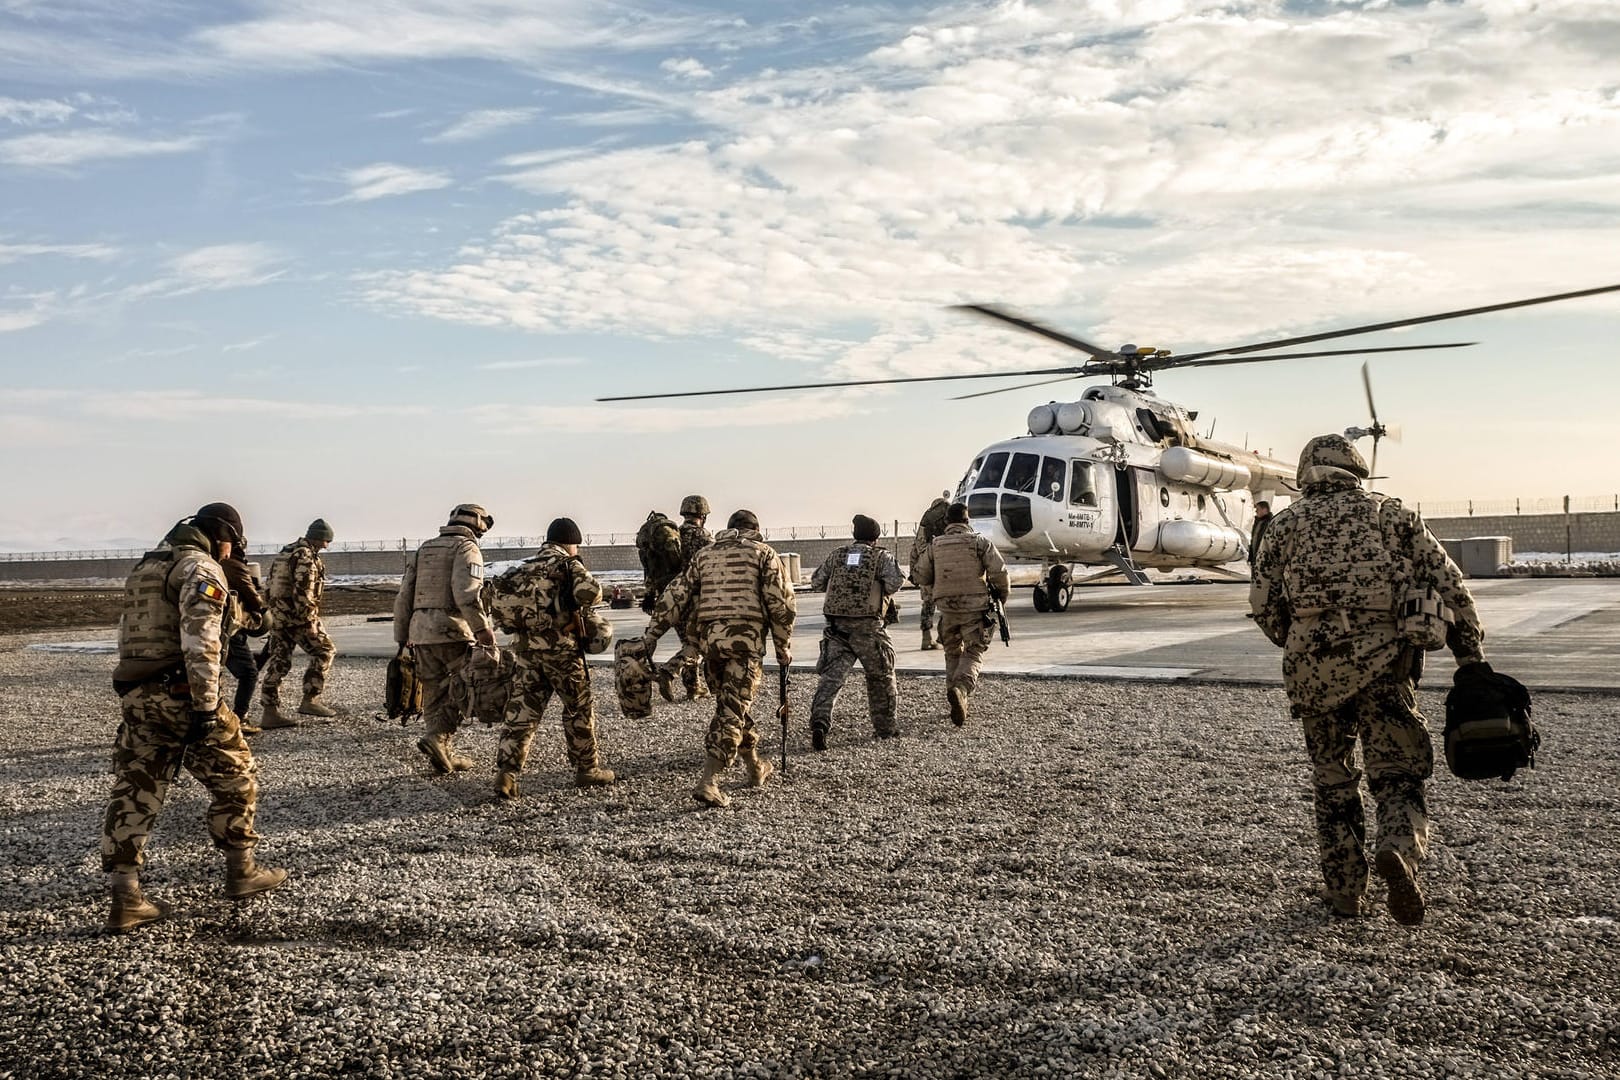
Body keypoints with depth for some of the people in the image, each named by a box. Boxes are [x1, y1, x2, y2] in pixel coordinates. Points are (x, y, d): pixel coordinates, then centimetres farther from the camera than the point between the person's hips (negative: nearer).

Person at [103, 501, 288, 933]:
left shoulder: (146, 565, 20)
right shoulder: (201, 569, -9)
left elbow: (129, 633, 23)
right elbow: (200, 643, -20)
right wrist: (206, 708, -21)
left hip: (135, 695, 8)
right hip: (178, 692, -8)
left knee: (135, 791, 7)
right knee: (233, 775, 8)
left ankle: (125, 899, 6)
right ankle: (241, 871, 18)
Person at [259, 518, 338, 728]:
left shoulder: (285, 552, 19)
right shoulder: (306, 556, -12)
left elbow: (273, 585, 22)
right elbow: (303, 592, -21)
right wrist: (310, 621, -20)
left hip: (277, 615, 9)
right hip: (297, 616, -9)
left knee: (278, 661, 7)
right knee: (324, 651, 3)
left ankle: (270, 712, 6)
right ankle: (310, 700, 0)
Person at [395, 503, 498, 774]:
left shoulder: (424, 549, 20)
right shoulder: (467, 548, -2)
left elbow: (404, 596, 18)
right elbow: (466, 593, -19)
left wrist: (402, 637, 21)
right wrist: (483, 629, -20)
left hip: (421, 631, 7)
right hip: (452, 630, -7)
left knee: (434, 693, 12)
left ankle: (443, 756, 13)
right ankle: (438, 738, -13)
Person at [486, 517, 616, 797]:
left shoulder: (523, 568, 16)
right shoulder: (568, 564, -4)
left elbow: (496, 593, 12)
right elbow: (589, 593, -20)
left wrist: (518, 621, 17)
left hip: (524, 646, 5)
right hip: (559, 647, -5)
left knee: (522, 711, 6)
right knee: (579, 708, 9)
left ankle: (505, 771, -6)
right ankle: (587, 770, 18)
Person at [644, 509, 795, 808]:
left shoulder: (705, 554, 19)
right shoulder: (762, 552, 8)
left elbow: (676, 595, 12)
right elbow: (780, 601, 1)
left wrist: (653, 632, 12)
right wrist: (784, 646, 7)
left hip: (709, 638, 5)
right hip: (745, 637, -5)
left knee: (733, 704, 20)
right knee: (732, 710, -6)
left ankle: (756, 768, 33)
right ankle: (708, 783, -15)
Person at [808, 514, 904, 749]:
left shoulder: (837, 555, 11)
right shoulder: (881, 557, 1)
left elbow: (816, 583, 13)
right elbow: (894, 583, -13)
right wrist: (882, 591, 8)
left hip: (837, 624, 3)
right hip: (867, 625, -2)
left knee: (832, 674, -2)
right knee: (881, 676, 14)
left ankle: (820, 720, -22)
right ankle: (884, 727, 23)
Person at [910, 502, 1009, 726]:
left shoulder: (935, 546, 5)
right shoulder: (979, 542, -4)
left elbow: (919, 575, 9)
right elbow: (999, 570, -11)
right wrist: (1002, 594, 6)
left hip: (947, 609, 3)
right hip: (975, 608, -3)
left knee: (953, 654, 18)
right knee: (973, 654, 1)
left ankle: (959, 704, 16)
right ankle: (960, 690, -26)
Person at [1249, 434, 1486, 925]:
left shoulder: (1286, 523, 13)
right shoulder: (1390, 513, 13)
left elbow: (1263, 602, 8)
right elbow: (1447, 581, 7)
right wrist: (1471, 653, 9)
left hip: (1313, 664, 1)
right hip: (1382, 659, -1)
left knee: (1332, 779, 14)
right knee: (1398, 772, 5)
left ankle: (1345, 889, 16)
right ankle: (1399, 847, -23)